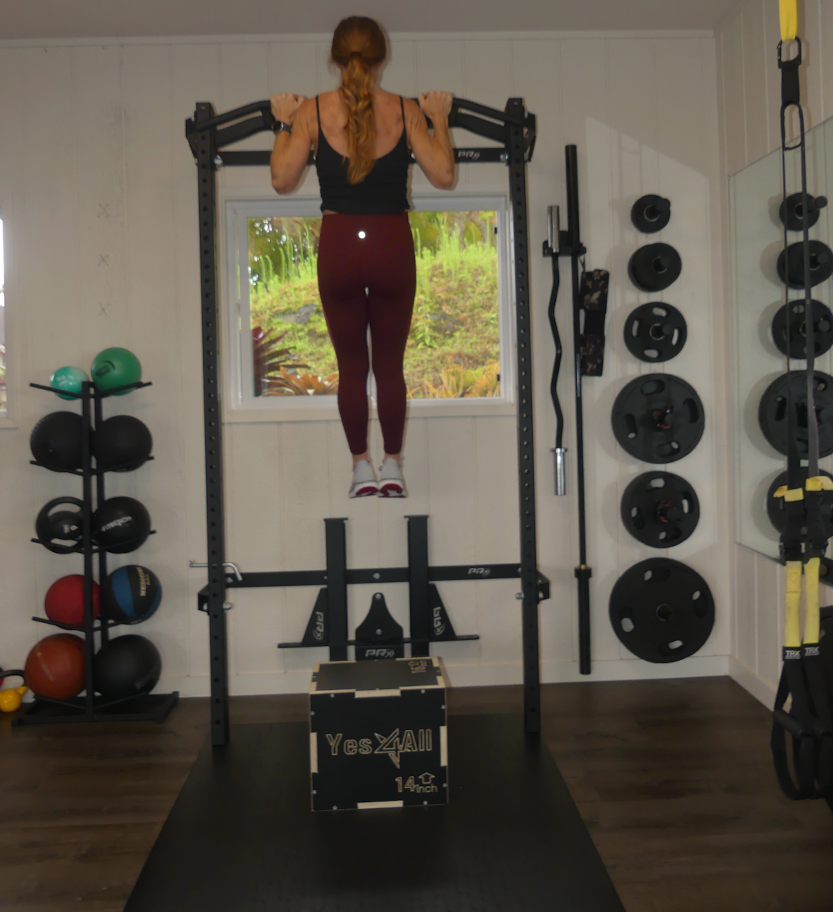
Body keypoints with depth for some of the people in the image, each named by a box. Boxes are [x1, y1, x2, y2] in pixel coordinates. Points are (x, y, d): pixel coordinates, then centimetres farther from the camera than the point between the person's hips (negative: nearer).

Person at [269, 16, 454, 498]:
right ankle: (393, 467, 18)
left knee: (351, 367, 12)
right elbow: (443, 175, -2)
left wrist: (284, 123, 13)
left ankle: (362, 468, 16)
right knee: (390, 365, 12)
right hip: (393, 246, 0)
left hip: (339, 246, 0)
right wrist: (440, 119, 11)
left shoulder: (313, 111, -2)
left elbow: (282, 179, 1)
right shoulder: (405, 111, -2)